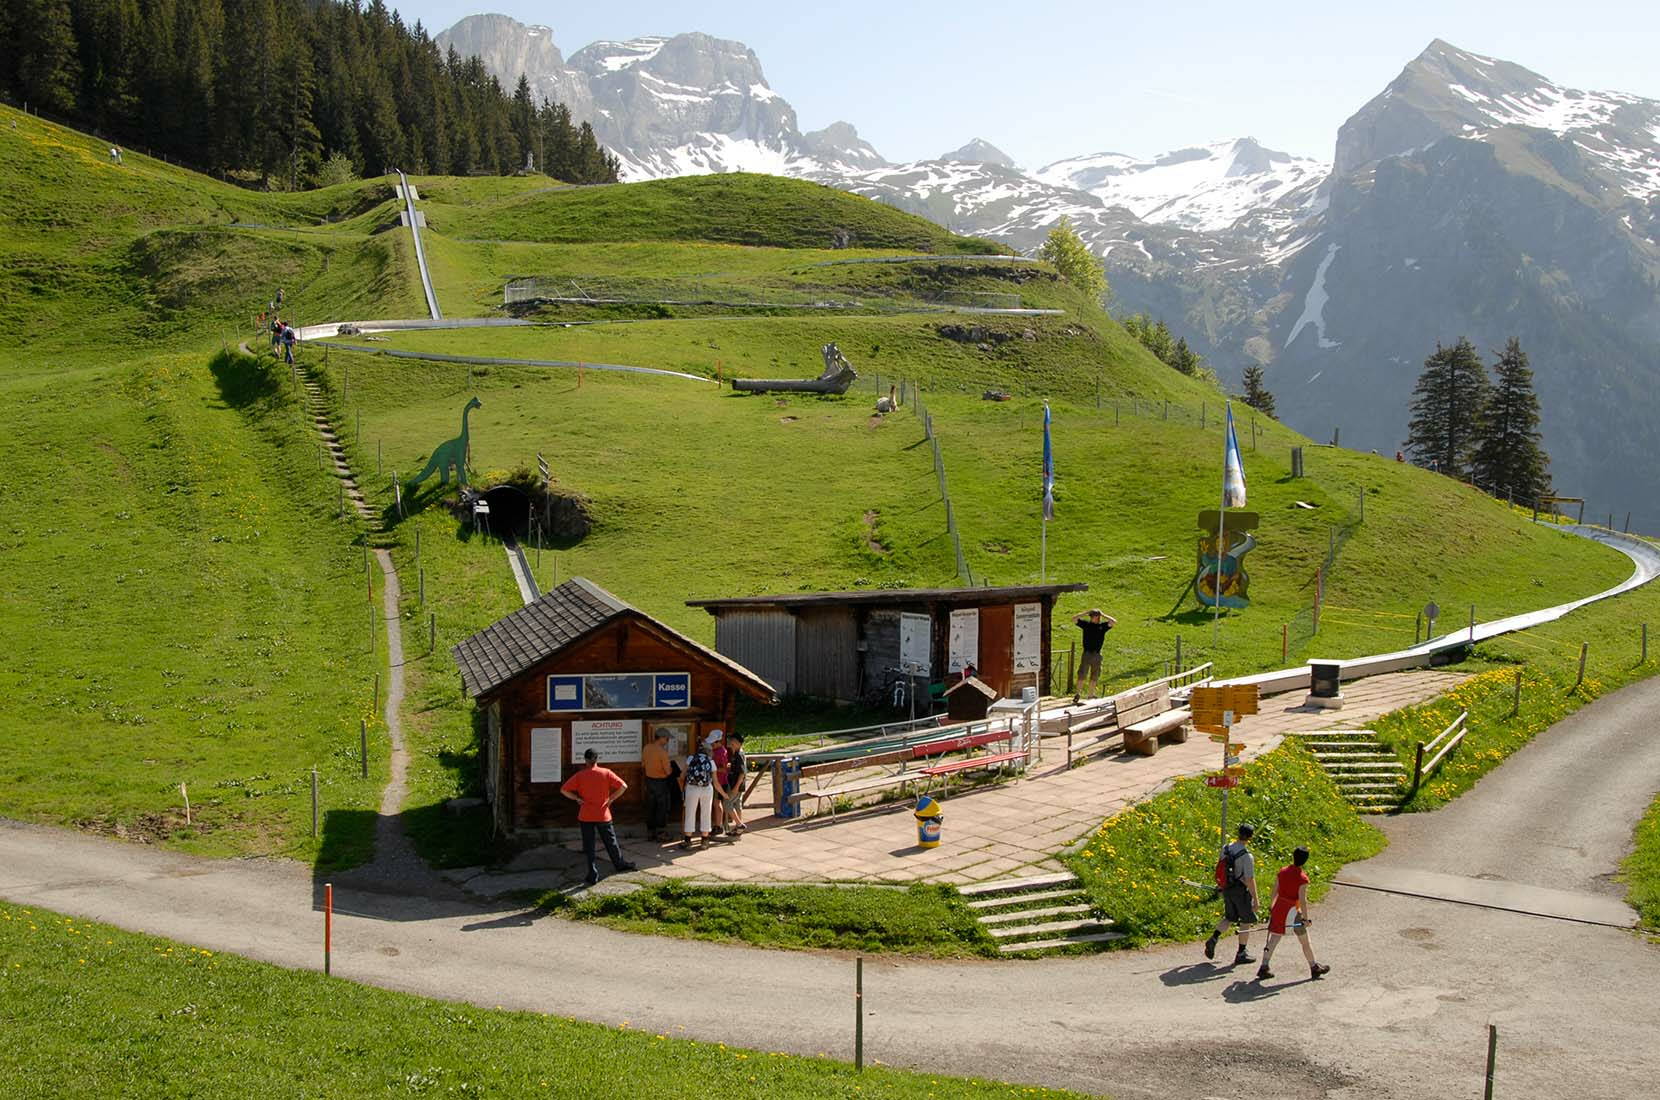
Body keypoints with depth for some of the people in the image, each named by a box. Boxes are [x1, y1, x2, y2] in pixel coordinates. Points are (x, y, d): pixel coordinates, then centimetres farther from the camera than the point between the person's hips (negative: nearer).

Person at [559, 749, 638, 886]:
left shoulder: (580, 776, -6)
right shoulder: (606, 773, -5)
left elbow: (563, 790, -11)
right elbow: (623, 786, -11)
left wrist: (577, 799, -3)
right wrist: (611, 798, -1)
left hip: (586, 816, -1)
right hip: (603, 815, 1)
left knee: (588, 846, 6)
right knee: (610, 842, 18)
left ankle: (593, 875, 6)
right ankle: (620, 864, 36)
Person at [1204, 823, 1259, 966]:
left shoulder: (1225, 849, -2)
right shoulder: (1247, 856, -23)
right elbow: (1250, 880, -21)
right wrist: (1255, 899, -13)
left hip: (1227, 890, 6)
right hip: (1242, 891, -6)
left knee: (1229, 918, 22)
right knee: (1246, 922, 11)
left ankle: (1213, 939, 1)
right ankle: (1241, 954, 19)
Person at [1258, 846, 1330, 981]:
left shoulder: (1282, 871, 0)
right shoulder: (1302, 878, -16)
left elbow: (1275, 892, 6)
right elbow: (1302, 900, -18)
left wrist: (1270, 907, 16)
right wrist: (1306, 918, -14)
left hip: (1279, 908, 5)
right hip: (1293, 911, -5)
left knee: (1273, 939, 8)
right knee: (1305, 942, 12)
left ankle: (1264, 968, 3)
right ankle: (1314, 968, 26)